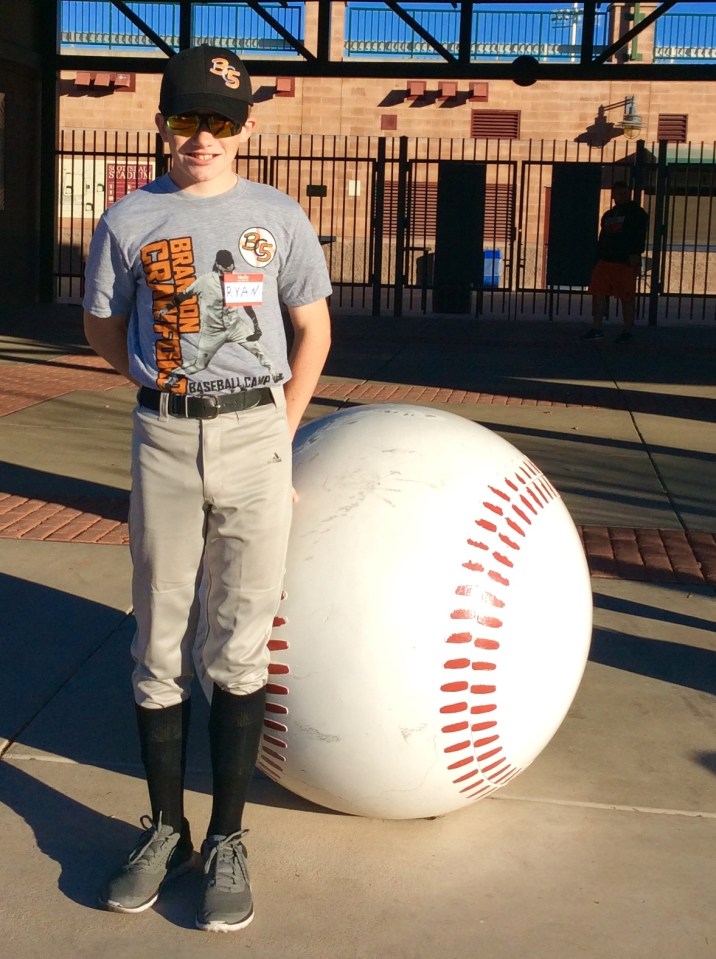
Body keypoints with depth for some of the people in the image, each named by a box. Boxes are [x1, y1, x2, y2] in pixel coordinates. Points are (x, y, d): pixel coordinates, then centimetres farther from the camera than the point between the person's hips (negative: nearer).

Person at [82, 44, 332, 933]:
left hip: (256, 434, 0)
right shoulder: (128, 220, 4)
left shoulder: (278, 217, 4)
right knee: (160, 647, 6)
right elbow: (103, 330, 14)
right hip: (164, 438, 1)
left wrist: (276, 439, 8)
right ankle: (166, 829, 19)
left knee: (239, 649, 1)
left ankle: (227, 840, 12)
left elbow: (313, 332, 11)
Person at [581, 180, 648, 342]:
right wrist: (597, 260, 17)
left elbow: (639, 236, -10)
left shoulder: (636, 212, 1)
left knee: (627, 298, 0)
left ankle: (628, 331, 9)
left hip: (626, 262, -6)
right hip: (605, 261, 6)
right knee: (597, 293, 0)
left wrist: (636, 253, -23)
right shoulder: (608, 215, 21)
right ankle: (597, 329, 5)